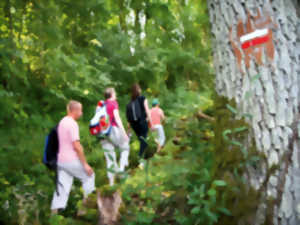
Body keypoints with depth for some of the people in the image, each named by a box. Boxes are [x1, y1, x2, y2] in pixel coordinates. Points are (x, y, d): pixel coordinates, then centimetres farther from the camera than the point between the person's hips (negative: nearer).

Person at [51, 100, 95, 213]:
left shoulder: (62, 122, 14)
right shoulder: (72, 124, -15)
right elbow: (77, 146, -20)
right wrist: (85, 164, -16)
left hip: (61, 160, 8)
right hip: (72, 161, -8)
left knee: (63, 187, 8)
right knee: (89, 176, 11)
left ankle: (55, 210, 2)